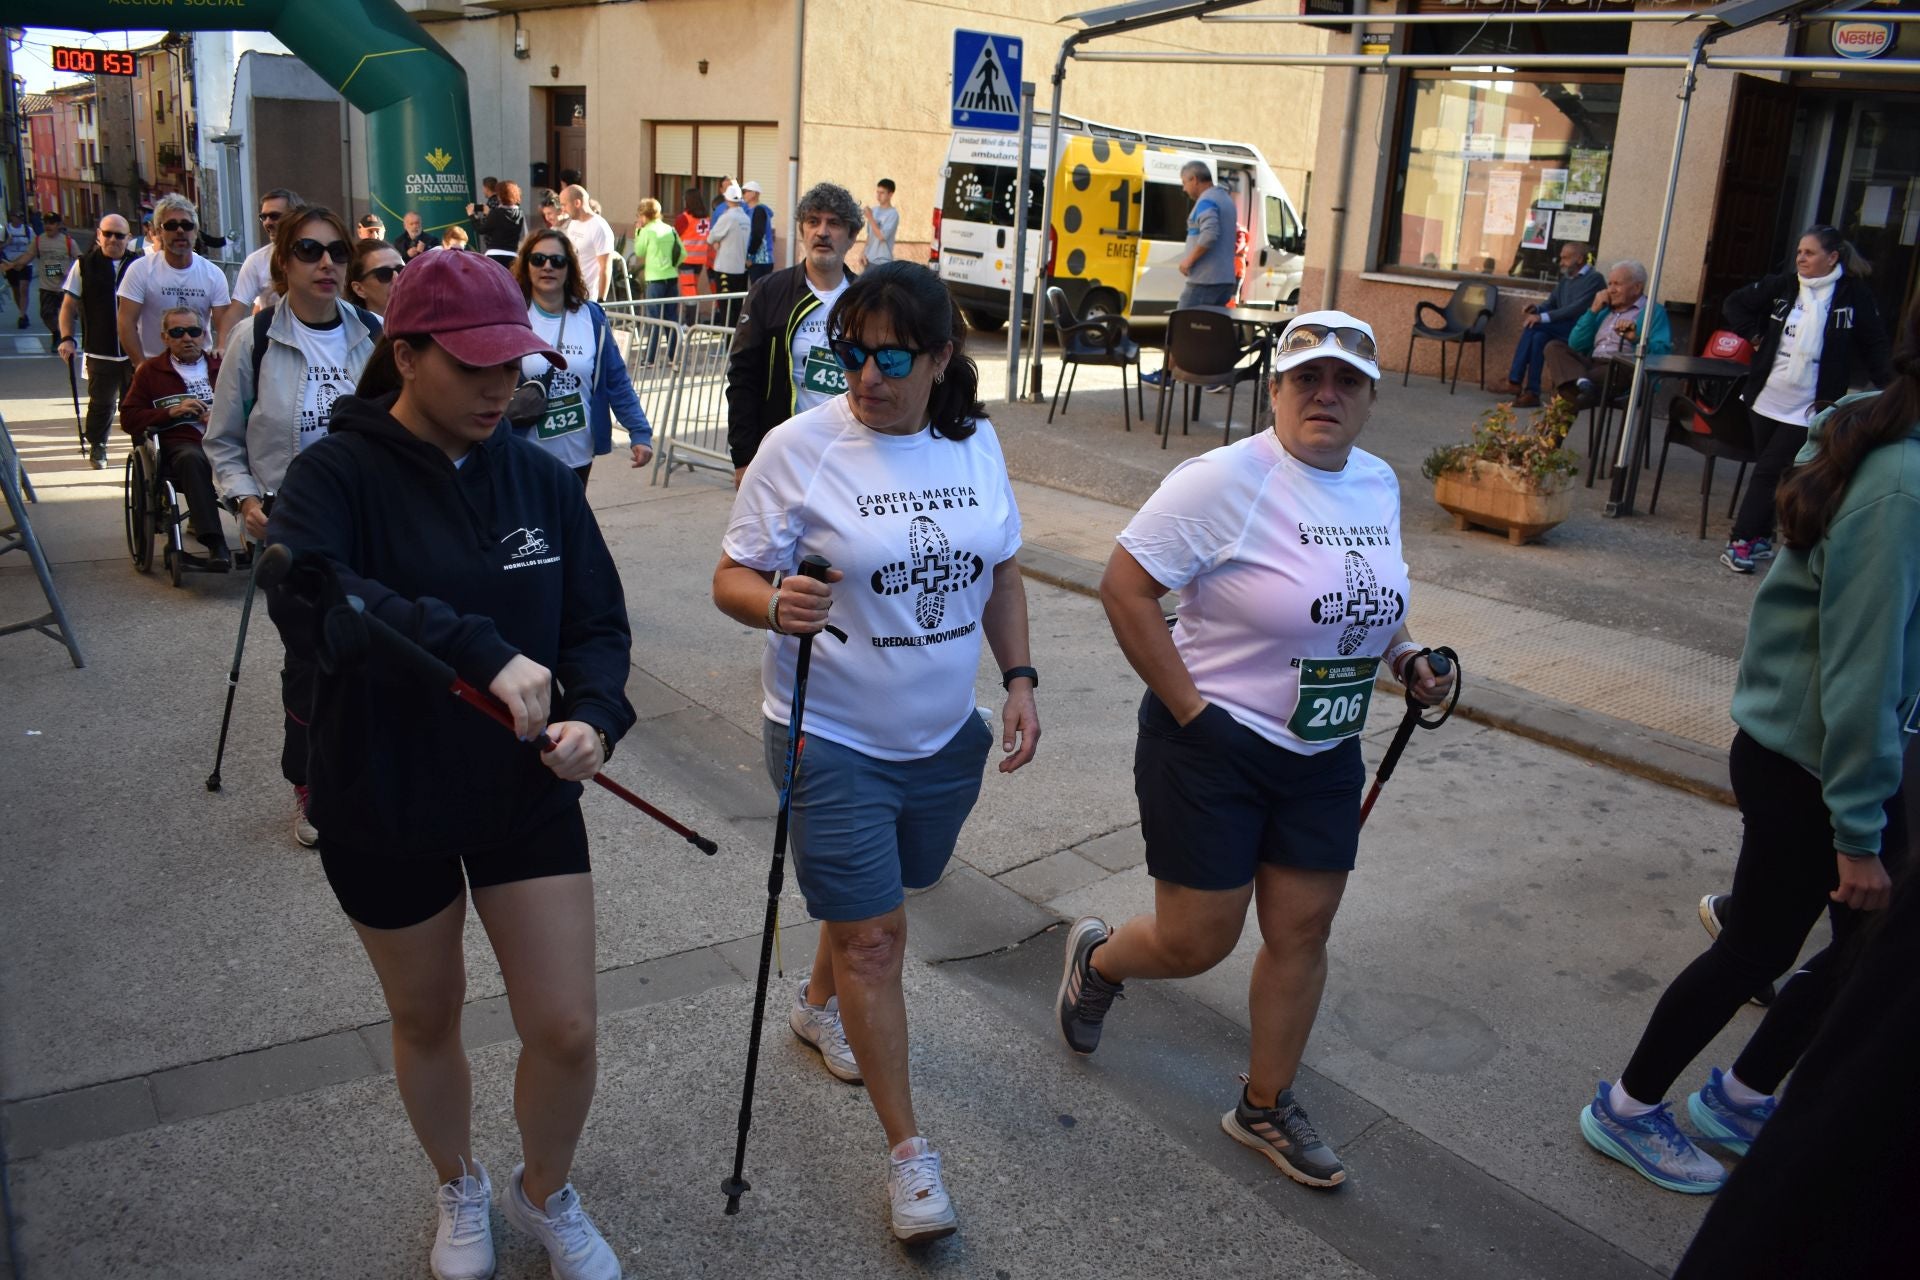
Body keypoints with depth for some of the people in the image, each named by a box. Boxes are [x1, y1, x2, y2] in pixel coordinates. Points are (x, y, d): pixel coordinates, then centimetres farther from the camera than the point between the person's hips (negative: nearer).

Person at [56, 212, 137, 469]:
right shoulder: (84, 265, 3)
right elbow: (69, 306, 6)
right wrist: (67, 338, -6)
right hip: (99, 351, 0)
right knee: (101, 404, 5)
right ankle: (97, 448, 21)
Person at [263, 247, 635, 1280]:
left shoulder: (540, 480, -3)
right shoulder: (339, 476, -14)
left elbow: (600, 624, -1)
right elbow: (304, 596, -34)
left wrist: (593, 716, -22)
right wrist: (482, 651, -43)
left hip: (527, 796, 2)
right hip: (385, 808, -2)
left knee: (565, 1031, 1)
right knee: (427, 1023, 18)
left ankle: (544, 1194, 34)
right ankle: (459, 1188, 48)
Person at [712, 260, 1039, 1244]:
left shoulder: (976, 442, 0)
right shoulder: (800, 447, -15)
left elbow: (1000, 573, 11)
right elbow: (732, 579, -13)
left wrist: (1019, 679, 3)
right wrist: (776, 606, -34)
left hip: (946, 734, 5)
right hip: (834, 738, -5)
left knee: (873, 900, 23)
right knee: (874, 935, -2)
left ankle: (818, 1002, 54)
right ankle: (908, 1153, 13)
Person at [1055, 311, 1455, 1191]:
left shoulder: (1378, 484, 5)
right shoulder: (1226, 480, -18)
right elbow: (1125, 589, -18)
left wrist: (1405, 657, 2)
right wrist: (1189, 708, -18)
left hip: (1323, 754, 7)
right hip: (1214, 746, -6)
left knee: (1302, 933, 12)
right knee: (1197, 942, 3)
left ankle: (1266, 1108, 32)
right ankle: (1097, 959, 37)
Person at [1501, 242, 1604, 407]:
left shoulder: (1594, 279, -7)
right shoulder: (1564, 279, 18)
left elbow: (1577, 308, -19)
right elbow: (1551, 304, 21)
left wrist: (1543, 317, -25)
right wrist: (1537, 308, -4)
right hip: (1561, 331, 7)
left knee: (1534, 325, -25)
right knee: (1538, 337, -26)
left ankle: (1515, 380, -24)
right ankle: (1532, 392, -29)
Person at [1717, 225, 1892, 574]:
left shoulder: (1854, 295, -4)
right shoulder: (1784, 285, 3)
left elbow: (1874, 346, 2)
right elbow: (1735, 303, 14)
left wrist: (1889, 389, -2)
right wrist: (1754, 335, 3)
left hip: (1809, 408, -4)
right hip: (1766, 399, 4)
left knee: (1769, 471, -8)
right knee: (1768, 470, 12)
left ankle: (1743, 540, -4)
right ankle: (1760, 538, 20)